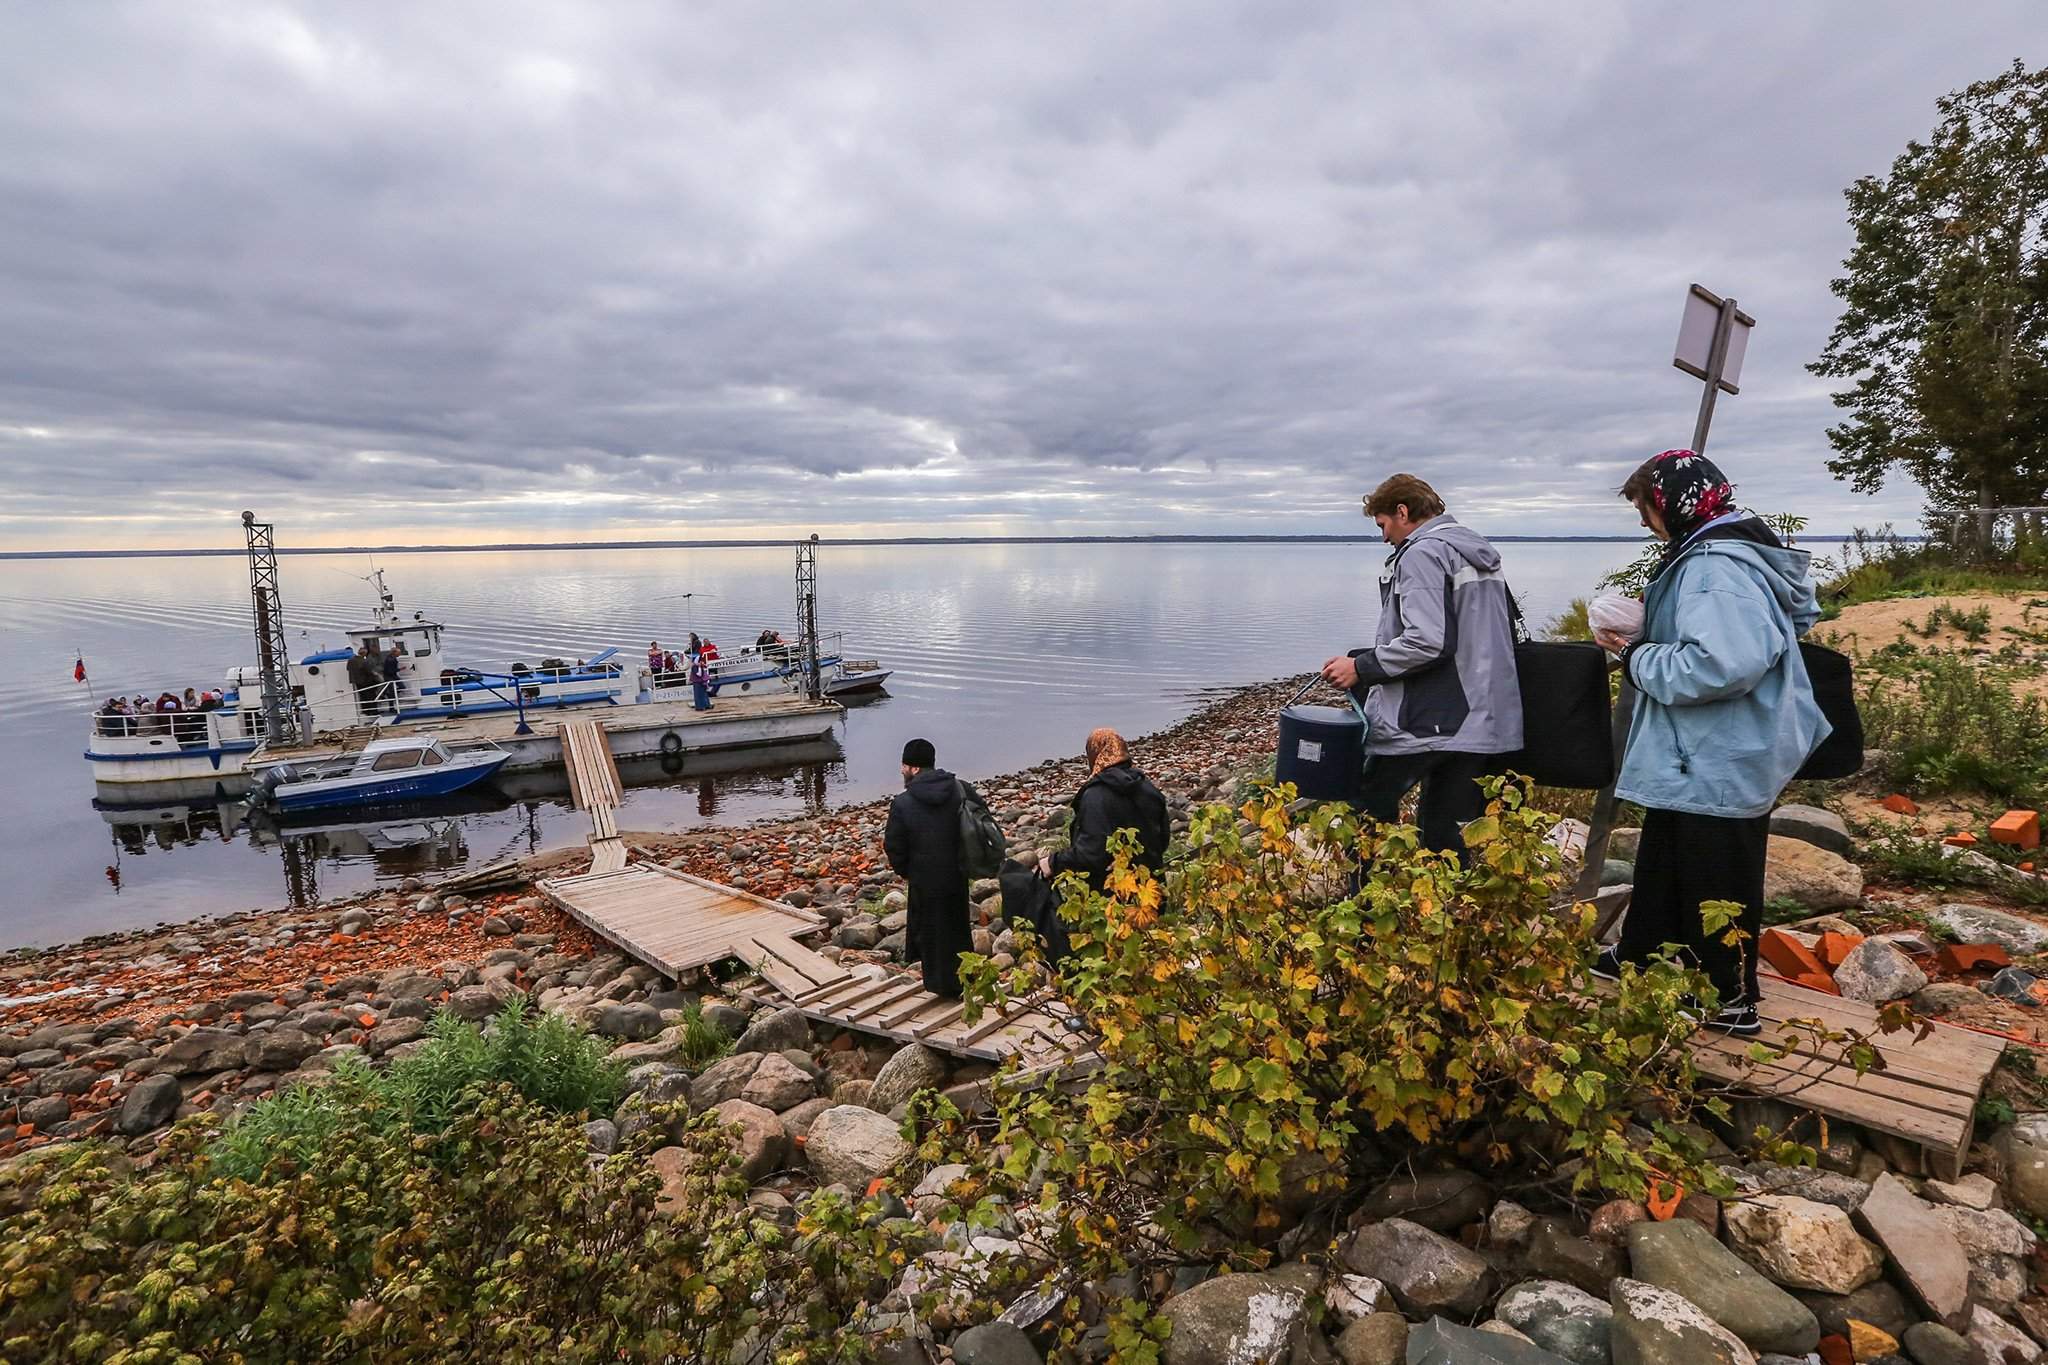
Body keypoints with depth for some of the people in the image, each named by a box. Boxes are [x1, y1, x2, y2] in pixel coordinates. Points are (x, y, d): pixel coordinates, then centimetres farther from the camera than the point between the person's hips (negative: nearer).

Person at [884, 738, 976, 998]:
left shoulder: (902, 803, -19)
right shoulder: (960, 790, -7)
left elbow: (894, 847, -11)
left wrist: (904, 871, 8)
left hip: (926, 880, -4)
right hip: (958, 875, 4)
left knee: (931, 930, 15)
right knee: (957, 925, 23)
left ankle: (945, 984, 27)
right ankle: (965, 978, 37)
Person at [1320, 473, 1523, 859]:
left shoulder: (1421, 554, -11)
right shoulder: (1481, 553, 19)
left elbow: (1427, 641, -23)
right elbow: (1503, 633, 26)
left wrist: (1361, 667, -13)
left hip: (1427, 723, -9)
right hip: (1487, 722, 9)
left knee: (1370, 813, 3)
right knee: (1441, 832, 13)